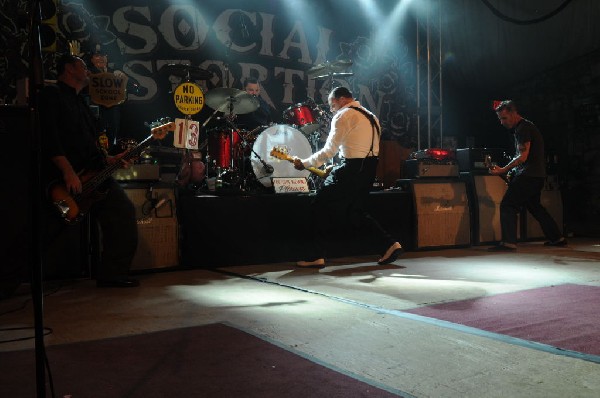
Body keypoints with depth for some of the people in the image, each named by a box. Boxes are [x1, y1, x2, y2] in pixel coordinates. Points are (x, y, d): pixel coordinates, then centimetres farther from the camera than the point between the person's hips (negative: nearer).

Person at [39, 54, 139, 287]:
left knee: (124, 213, -1)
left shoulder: (80, 102, 27)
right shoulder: (51, 95, 0)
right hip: (62, 179, -8)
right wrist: (68, 171, -24)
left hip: (92, 176, 8)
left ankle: (112, 274, 6)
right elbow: (47, 137, -15)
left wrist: (108, 160, 13)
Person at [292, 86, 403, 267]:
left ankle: (318, 256, 3)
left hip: (351, 168, -8)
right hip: (370, 168, 9)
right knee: (355, 210, 21)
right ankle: (389, 243, 11)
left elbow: (329, 151, -13)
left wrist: (303, 163, -3)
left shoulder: (343, 116, -8)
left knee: (320, 207, 3)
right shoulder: (371, 116, 18)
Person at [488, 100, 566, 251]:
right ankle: (557, 238, 28)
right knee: (534, 205, 21)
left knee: (507, 206, -12)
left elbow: (522, 157, -20)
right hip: (537, 175, 11)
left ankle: (509, 242, -17)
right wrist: (513, 171, 16)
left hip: (528, 175, -11)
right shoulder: (526, 127, 20)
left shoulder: (523, 128, -13)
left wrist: (503, 170, -16)